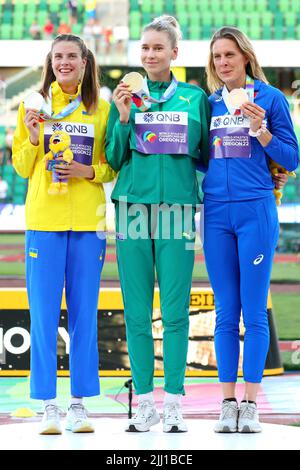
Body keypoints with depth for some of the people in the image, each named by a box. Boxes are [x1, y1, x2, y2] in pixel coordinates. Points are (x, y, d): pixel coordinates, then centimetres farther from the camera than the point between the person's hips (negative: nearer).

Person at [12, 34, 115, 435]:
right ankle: (48, 405, 4)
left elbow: (114, 165, 10)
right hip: (44, 220, 0)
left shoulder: (102, 110, 8)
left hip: (88, 221, 1)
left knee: (84, 314, 3)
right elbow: (21, 166, 10)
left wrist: (88, 171, -9)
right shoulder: (34, 105, 8)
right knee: (44, 315, -2)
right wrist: (34, 138, -8)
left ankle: (79, 403, 10)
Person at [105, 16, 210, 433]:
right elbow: (114, 159, 7)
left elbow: (207, 156, 15)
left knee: (175, 310, -3)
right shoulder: (125, 96, 11)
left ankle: (173, 403, 2)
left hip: (176, 206, -1)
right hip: (132, 205, 1)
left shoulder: (195, 98, 10)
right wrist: (124, 118, -5)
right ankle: (145, 403, 8)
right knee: (137, 312, 1)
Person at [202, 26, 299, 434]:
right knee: (226, 312, 5)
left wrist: (261, 130, -14)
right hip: (217, 212, 4)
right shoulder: (209, 104, 12)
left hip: (256, 210, -3)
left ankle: (250, 403, 2)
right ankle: (228, 403, 8)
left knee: (254, 311, -2)